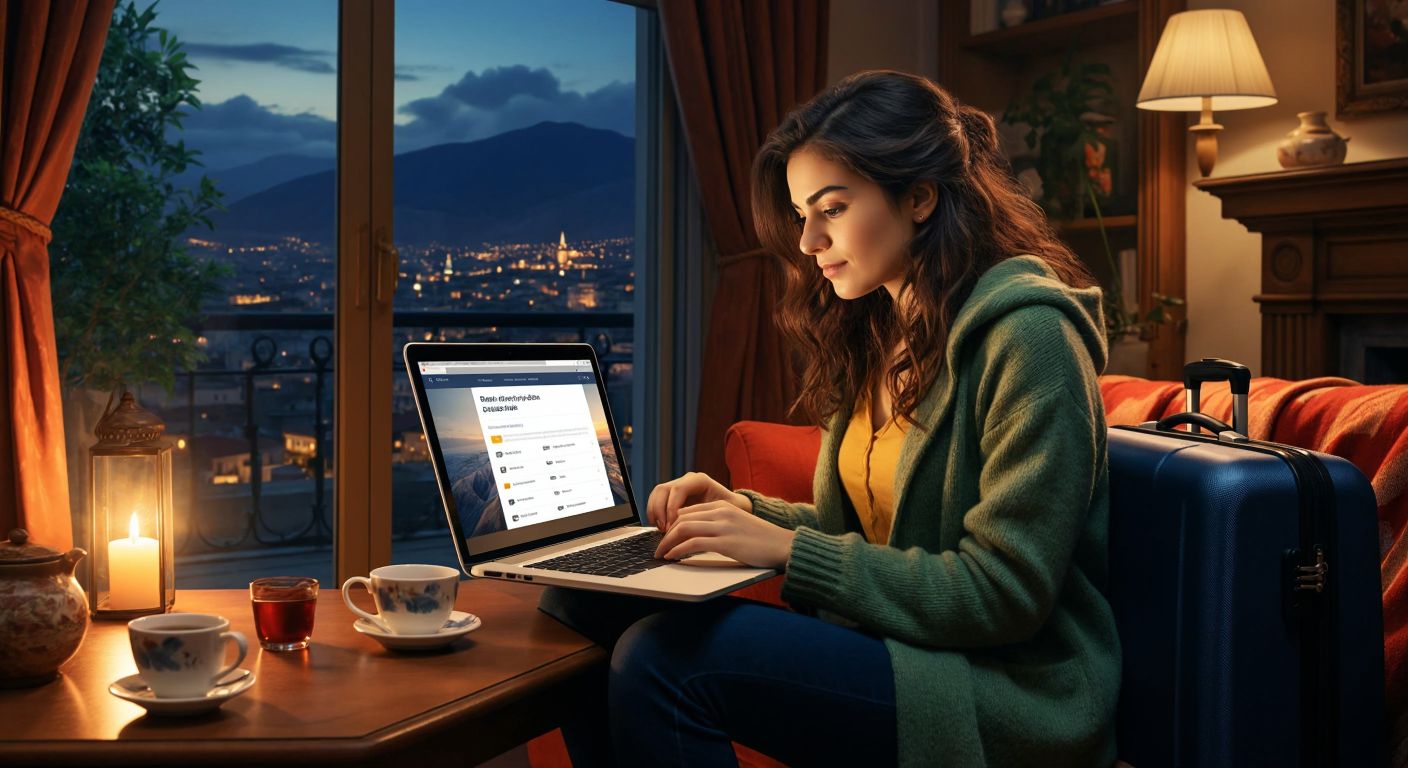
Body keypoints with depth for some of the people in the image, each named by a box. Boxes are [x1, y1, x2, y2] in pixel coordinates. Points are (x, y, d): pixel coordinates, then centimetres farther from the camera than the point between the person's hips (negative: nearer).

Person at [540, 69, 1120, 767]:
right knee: (580, 604, -7)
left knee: (666, 658, -27)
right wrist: (749, 512, -1)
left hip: (1008, 697, -8)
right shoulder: (878, 331, 12)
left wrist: (789, 548, -19)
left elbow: (1004, 592, -18)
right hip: (893, 644, 8)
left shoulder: (1027, 335, -14)